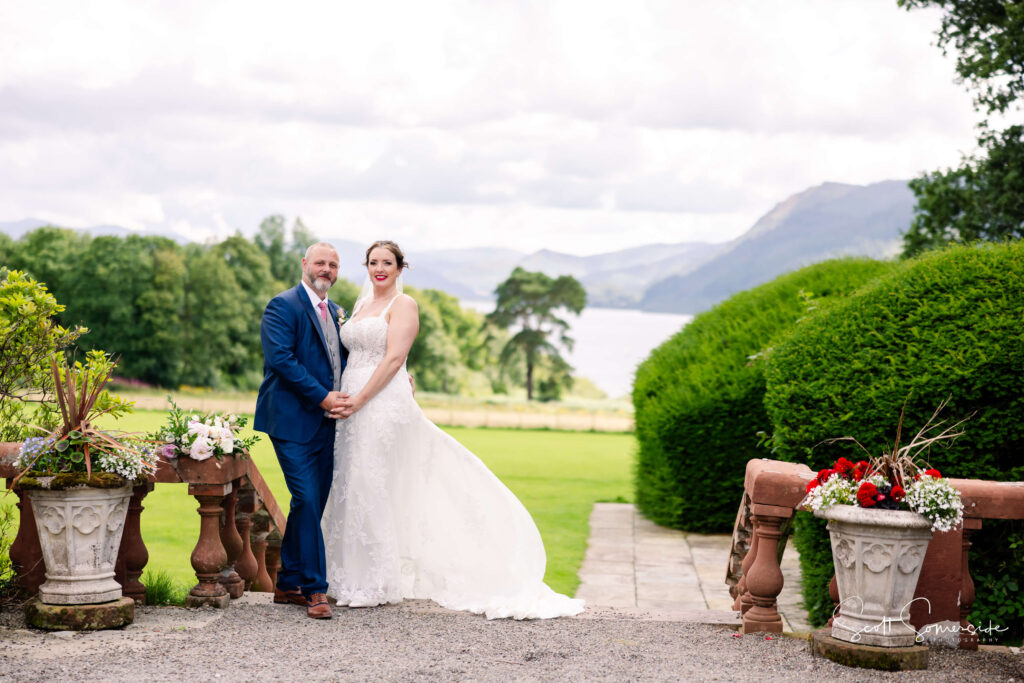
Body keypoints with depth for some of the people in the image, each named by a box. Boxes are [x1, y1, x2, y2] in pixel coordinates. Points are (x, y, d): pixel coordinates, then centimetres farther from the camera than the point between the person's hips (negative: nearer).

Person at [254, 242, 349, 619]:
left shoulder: (334, 312, 18)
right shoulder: (283, 306, -7)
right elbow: (281, 359, -17)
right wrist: (322, 397, -18)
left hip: (325, 423, 8)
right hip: (293, 421, -8)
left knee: (312, 504, 10)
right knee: (307, 501, -12)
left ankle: (288, 583, 20)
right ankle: (314, 588, -6)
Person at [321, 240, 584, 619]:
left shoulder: (402, 304, -4)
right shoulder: (361, 306, 19)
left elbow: (394, 358, -13)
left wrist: (360, 399, -19)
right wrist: (343, 398, 5)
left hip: (383, 403, -8)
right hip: (353, 405, 8)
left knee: (372, 488, -6)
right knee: (351, 487, 8)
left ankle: (374, 585, 2)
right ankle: (352, 579, 15)